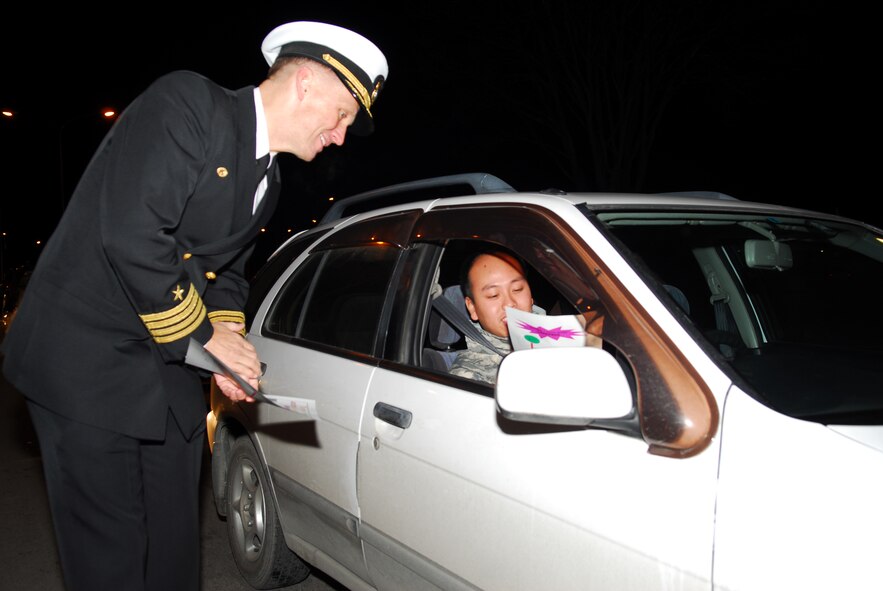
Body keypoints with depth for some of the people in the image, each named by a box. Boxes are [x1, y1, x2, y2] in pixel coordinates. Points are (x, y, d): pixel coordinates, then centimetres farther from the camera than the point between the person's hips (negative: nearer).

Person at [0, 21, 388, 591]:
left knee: (175, 542, 14)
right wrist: (206, 333, -15)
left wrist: (229, 343, 1)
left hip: (169, 370, 8)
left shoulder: (268, 178, 11)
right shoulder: (186, 102, -17)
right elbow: (132, 238, -27)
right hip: (87, 357, -8)